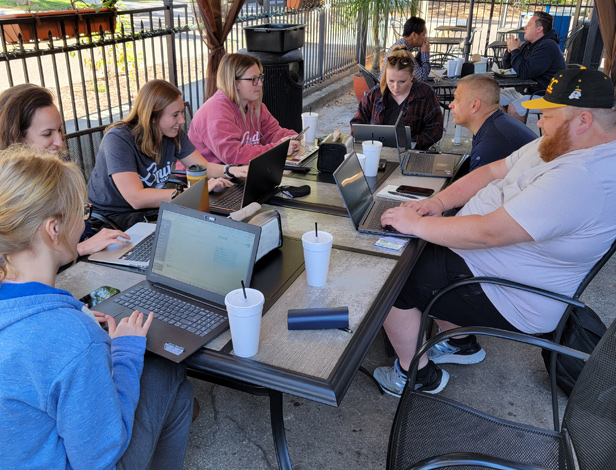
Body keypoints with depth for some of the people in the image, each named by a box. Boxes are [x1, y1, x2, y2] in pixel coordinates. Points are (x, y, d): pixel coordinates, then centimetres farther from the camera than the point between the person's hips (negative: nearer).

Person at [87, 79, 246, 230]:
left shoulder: (174, 133, -2)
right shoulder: (118, 139, -23)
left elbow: (203, 167, 4)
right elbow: (136, 198, -32)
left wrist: (231, 170, -19)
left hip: (153, 208, 7)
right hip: (115, 217, -7)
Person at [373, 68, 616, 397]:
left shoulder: (582, 179, -31)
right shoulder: (563, 145, 2)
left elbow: (488, 232, -33)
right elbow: (493, 171, 7)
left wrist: (416, 224, -23)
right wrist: (438, 202, -7)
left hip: (509, 302, -10)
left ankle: (417, 373, 13)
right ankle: (460, 343, 29)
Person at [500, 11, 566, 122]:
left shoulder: (547, 47, -19)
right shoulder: (528, 45, 11)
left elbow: (524, 73, -26)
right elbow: (507, 66, 17)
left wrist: (515, 50, -15)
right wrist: (509, 50, -3)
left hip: (546, 96, -10)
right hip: (527, 90, 10)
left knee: (513, 108, -31)